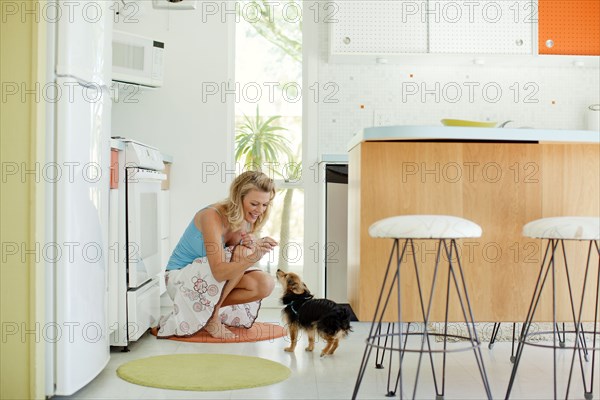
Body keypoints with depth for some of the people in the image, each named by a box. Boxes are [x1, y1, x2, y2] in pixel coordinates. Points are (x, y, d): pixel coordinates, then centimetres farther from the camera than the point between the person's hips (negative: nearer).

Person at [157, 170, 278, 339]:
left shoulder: (249, 218, -6)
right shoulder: (213, 216, -29)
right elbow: (218, 271, -38)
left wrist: (252, 246, -22)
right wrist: (252, 257, -52)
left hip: (210, 278, 7)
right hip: (180, 276, -7)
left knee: (265, 284, -15)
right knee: (241, 253, -29)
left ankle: (210, 308, -2)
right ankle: (212, 316, -18)